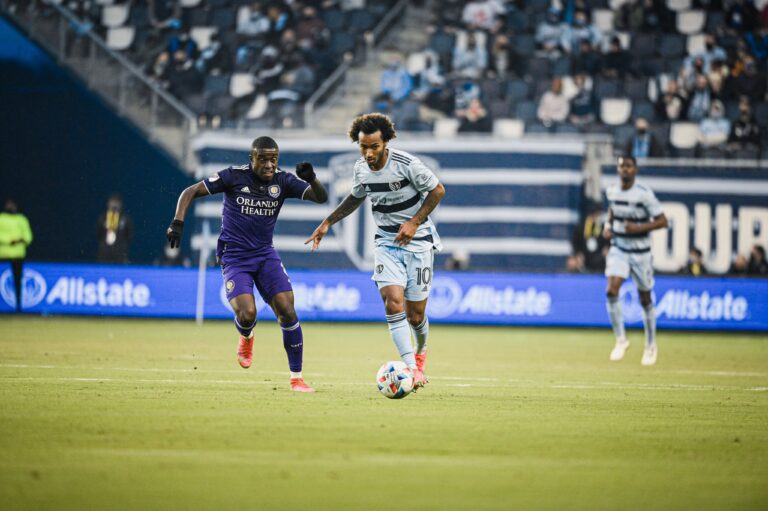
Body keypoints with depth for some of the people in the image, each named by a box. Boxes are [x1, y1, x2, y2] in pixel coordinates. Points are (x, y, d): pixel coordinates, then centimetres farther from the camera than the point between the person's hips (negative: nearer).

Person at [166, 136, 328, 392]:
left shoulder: (283, 181, -3)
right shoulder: (234, 176, -11)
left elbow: (321, 198, -11)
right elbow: (190, 192, -6)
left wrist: (311, 179, -31)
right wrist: (178, 222, -20)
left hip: (265, 255, 3)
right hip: (234, 256, -3)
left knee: (287, 311, -13)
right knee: (247, 314, -22)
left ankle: (296, 378, -2)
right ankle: (246, 338, 18)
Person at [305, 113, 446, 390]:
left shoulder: (406, 163, -18)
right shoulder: (361, 169, -2)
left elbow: (437, 190, -8)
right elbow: (356, 198, 19)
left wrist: (414, 223, -15)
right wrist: (327, 223, 13)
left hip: (417, 241, -3)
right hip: (386, 242, 3)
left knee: (415, 314, 0)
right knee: (393, 304, -18)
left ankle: (421, 352, 33)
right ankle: (412, 369, -19)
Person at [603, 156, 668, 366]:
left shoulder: (644, 194, -16)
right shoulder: (611, 191, 0)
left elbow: (662, 221, -14)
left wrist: (639, 228, -27)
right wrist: (608, 226, 4)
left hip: (640, 252, -3)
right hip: (618, 249, 3)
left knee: (645, 299, 7)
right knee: (611, 291, -18)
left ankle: (651, 346, 25)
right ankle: (620, 339, -4)